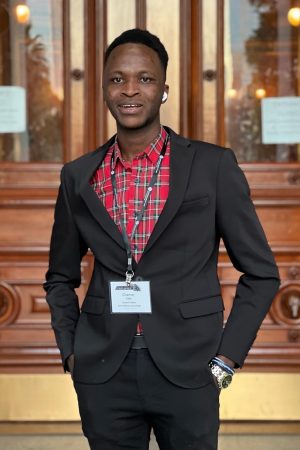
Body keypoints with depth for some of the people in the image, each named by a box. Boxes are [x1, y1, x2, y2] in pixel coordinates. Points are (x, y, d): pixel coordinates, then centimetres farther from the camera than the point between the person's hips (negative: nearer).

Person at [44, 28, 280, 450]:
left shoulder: (214, 166, -3)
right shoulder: (79, 176, 6)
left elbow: (260, 273, 1)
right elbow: (61, 278, 17)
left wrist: (226, 358, -5)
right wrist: (70, 352, 5)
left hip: (187, 370, -2)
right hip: (103, 374, 2)